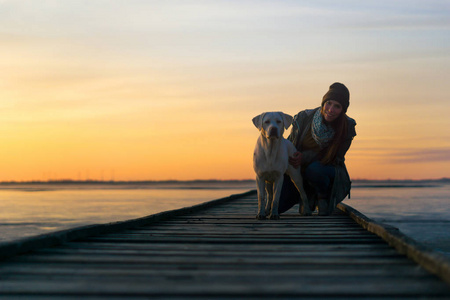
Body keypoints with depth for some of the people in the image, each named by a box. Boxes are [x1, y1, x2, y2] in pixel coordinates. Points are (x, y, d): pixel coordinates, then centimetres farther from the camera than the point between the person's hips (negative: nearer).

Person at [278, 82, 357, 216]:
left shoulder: (347, 127, -16)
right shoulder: (304, 118, -14)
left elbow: (335, 157, -13)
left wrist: (304, 157, -27)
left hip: (329, 171, -2)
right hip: (299, 171, 2)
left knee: (314, 169, -39)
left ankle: (324, 197, -6)